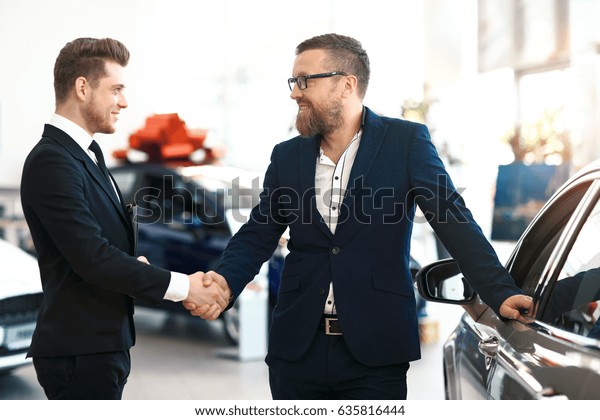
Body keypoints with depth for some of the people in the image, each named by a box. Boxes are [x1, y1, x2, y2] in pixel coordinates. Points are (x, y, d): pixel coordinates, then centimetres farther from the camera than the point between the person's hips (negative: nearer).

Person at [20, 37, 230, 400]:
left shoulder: (85, 153, 13)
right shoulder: (51, 161, -17)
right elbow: (91, 257, -24)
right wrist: (182, 286, -20)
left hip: (103, 344, 10)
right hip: (80, 352, -10)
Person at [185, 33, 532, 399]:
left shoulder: (406, 142, -1)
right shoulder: (287, 156, 10)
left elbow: (454, 220, -5)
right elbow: (258, 235, 10)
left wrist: (500, 292, -16)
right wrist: (224, 280, -11)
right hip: (297, 349, 4)